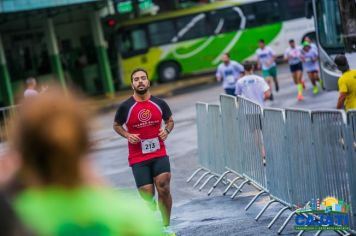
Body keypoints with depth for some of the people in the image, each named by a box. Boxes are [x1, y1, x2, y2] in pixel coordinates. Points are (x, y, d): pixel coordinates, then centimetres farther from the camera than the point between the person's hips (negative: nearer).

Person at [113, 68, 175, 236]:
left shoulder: (159, 103, 3)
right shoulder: (125, 107, -3)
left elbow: (170, 121, 18)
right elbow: (116, 125, 12)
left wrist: (166, 130, -3)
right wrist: (128, 136, -7)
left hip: (159, 154, 1)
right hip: (138, 158, -1)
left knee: (164, 189, -14)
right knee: (147, 196, -3)